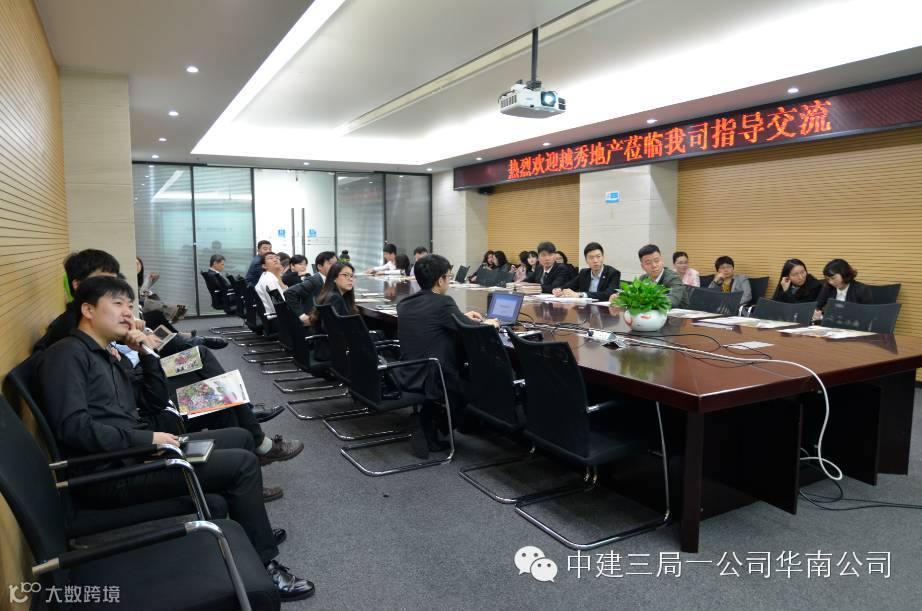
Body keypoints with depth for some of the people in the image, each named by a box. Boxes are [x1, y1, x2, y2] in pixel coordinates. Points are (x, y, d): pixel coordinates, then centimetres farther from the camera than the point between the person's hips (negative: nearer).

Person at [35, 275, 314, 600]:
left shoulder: (106, 357, 20)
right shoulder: (67, 354, -9)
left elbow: (155, 404, 18)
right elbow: (74, 428, -22)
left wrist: (147, 355, 7)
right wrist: (147, 438, -21)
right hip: (111, 473, -10)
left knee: (240, 438, 13)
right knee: (243, 463, -16)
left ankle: (253, 530, 25)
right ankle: (262, 566, -3)